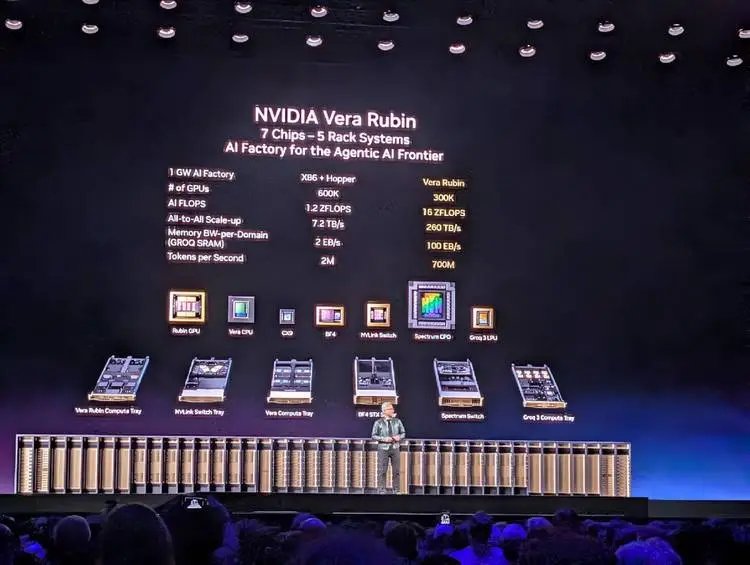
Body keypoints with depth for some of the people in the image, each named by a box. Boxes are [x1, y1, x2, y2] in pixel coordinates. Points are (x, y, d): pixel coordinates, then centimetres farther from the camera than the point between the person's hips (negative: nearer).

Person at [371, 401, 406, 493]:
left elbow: (403, 433, 10)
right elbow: (374, 436, -2)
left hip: (395, 448, 3)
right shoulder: (378, 423, -4)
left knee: (397, 471, 4)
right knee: (382, 471, -4)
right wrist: (384, 439, -17)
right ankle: (381, 491, 3)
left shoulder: (397, 421, 3)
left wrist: (399, 437, -12)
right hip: (383, 449, -2)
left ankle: (396, 490, 13)